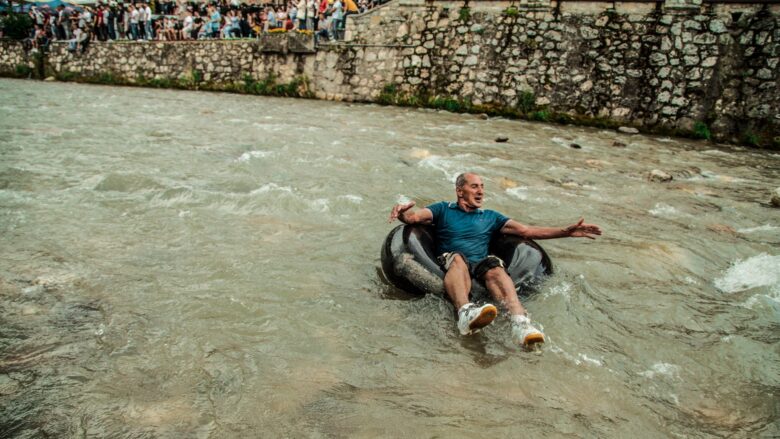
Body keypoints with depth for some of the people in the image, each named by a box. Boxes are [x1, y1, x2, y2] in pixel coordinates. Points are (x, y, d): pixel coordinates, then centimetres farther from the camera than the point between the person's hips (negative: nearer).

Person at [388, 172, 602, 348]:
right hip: (450, 265, -1)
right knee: (457, 258, -36)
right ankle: (466, 313, -64)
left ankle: (520, 323, -58)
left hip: (480, 266, 2)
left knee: (495, 267, -33)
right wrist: (402, 213, -22)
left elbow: (527, 231, 20)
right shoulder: (443, 209, 21)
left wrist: (567, 231, 9)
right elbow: (415, 217, 4)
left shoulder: (490, 216, 28)